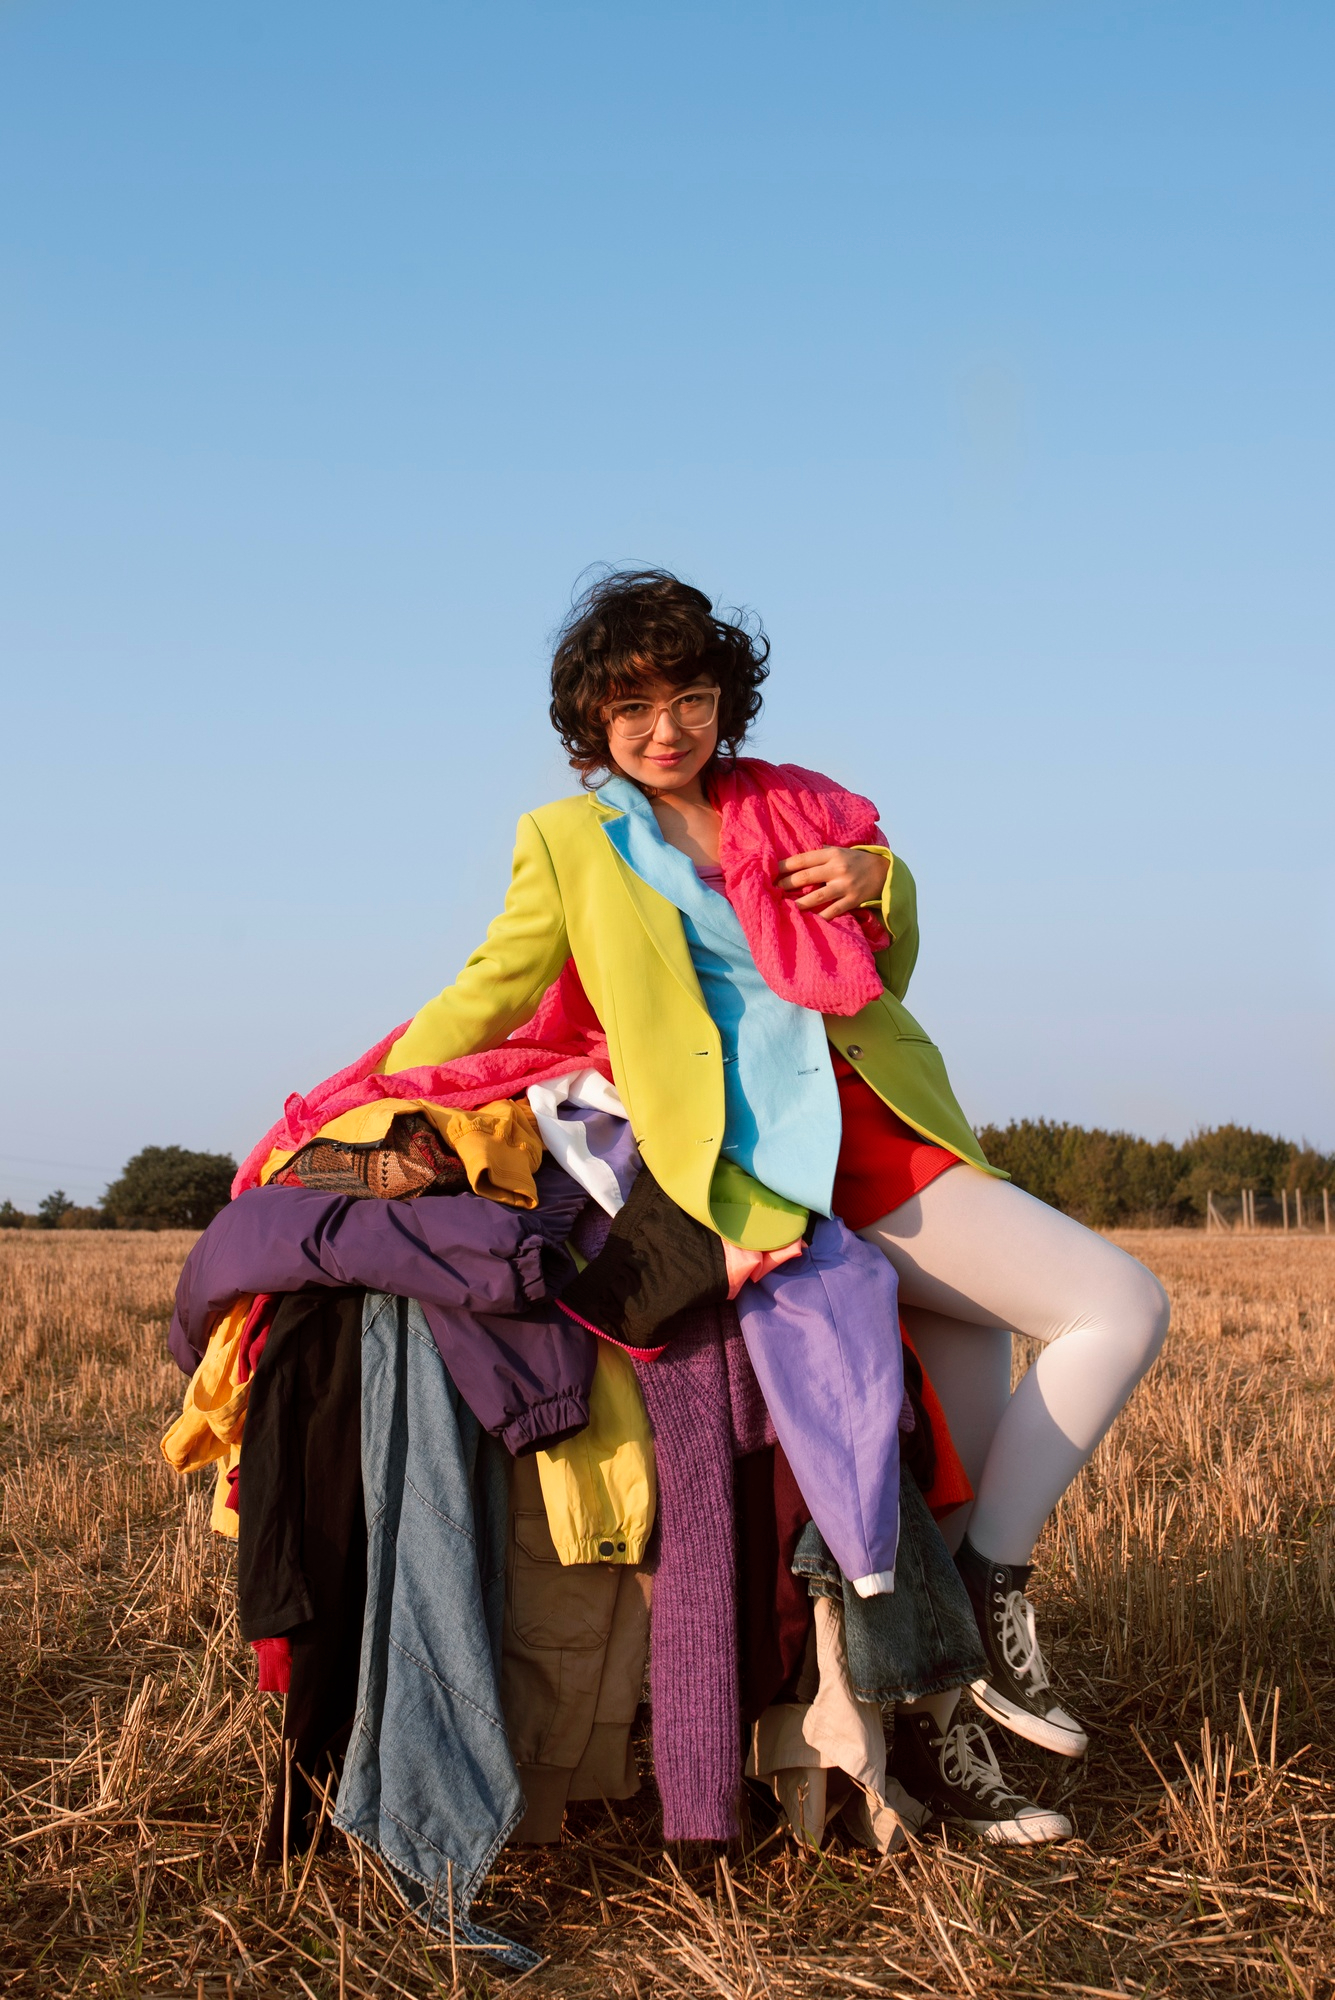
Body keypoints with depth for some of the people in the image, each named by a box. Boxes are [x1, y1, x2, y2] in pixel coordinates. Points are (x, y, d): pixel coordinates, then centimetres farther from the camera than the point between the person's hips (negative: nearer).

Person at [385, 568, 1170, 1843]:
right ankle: (990, 1591, -1)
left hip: (891, 1141, 5)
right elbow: (488, 996, 13)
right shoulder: (570, 841, 8)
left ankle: (937, 1715, 16)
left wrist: (881, 883, 5)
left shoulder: (795, 811, 18)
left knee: (971, 1449, 2)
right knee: (1121, 1308, -15)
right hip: (763, 1171, -5)